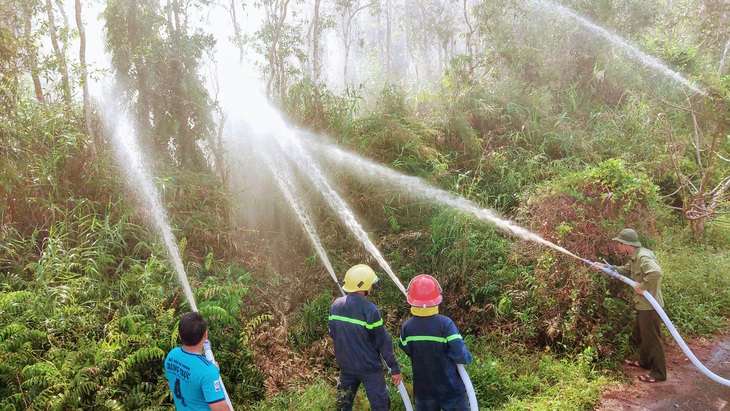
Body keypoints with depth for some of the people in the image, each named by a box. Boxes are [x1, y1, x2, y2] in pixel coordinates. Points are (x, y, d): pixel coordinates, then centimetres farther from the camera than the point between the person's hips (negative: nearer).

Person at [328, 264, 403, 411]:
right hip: (369, 367, -6)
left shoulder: (336, 305, -5)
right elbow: (383, 342, -18)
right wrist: (394, 368, -9)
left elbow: (332, 333, 9)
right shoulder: (369, 309, -23)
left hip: (345, 365, 6)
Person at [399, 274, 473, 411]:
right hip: (449, 386, -3)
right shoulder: (445, 323, -24)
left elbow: (408, 351, 2)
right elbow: (461, 355, -23)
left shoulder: (406, 327, -14)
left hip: (423, 387, 3)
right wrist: (467, 358, -1)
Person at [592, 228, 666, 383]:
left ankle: (659, 373, 13)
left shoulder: (643, 257, -24)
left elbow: (656, 272, -40)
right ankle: (644, 362, 43)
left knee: (652, 338, 1)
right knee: (639, 335, 25)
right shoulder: (635, 257, 8)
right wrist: (604, 267, 18)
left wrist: (642, 286, -29)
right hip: (642, 305, 11)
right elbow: (625, 270, 23)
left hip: (650, 306, -11)